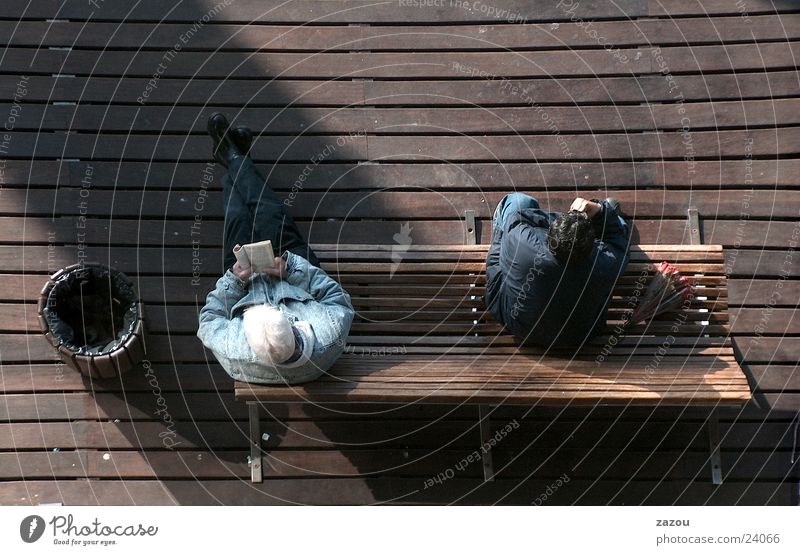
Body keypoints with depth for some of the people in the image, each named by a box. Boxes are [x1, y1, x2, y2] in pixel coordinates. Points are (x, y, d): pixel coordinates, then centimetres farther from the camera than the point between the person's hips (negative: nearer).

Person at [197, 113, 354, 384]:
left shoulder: (236, 356, -46)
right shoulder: (328, 341, -48)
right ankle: (235, 159, 45)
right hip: (300, 280, 1)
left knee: (238, 220, 13)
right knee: (271, 215, 9)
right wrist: (293, 267, -34)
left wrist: (232, 280, -35)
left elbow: (208, 322, -25)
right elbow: (341, 303, -27)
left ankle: (234, 161, 51)